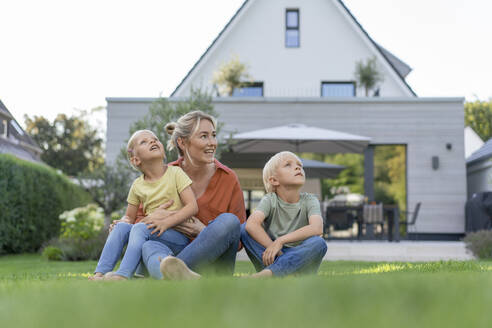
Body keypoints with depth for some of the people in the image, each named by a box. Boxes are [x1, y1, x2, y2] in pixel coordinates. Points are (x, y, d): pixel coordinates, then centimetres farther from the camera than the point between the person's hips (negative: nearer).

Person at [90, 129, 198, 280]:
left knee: (140, 228, -29)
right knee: (121, 227, -18)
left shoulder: (175, 173, -2)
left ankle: (123, 275, -42)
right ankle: (100, 273, -23)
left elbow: (192, 206, -10)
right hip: (151, 231, 4)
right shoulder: (138, 185, 10)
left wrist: (166, 223, -22)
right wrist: (125, 221, -6)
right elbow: (130, 216, 19)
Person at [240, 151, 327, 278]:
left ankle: (266, 273, -37)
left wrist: (280, 241, -31)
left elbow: (317, 228, -25)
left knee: (319, 243, -31)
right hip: (275, 258, 0)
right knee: (244, 229, -19)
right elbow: (251, 224, -24)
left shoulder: (309, 201, -3)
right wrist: (273, 250, -31)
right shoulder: (270, 200, -3)